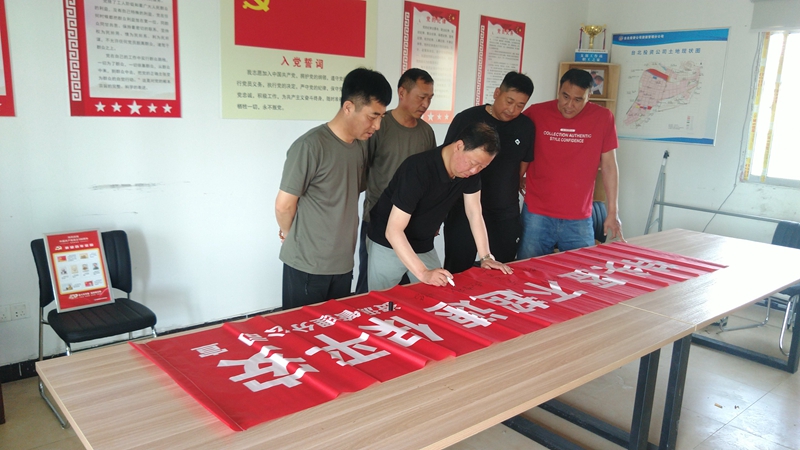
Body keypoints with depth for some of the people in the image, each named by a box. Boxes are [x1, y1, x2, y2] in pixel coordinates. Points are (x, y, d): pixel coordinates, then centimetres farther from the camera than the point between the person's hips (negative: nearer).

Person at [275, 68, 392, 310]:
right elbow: (284, 205, -13)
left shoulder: (361, 145, 4)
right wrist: (290, 234, 5)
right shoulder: (310, 146, -19)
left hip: (344, 264, 6)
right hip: (306, 265, -6)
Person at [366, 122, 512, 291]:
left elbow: (474, 213, -1)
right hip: (388, 245, -6)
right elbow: (393, 231, -32)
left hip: (424, 247, 6)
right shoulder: (418, 169, -31)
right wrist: (423, 273, -38)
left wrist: (486, 257, -9)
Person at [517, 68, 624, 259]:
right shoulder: (535, 114, -3)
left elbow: (609, 166, 4)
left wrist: (613, 212, 4)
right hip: (536, 217, 0)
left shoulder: (603, 118, -1)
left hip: (579, 221, 1)